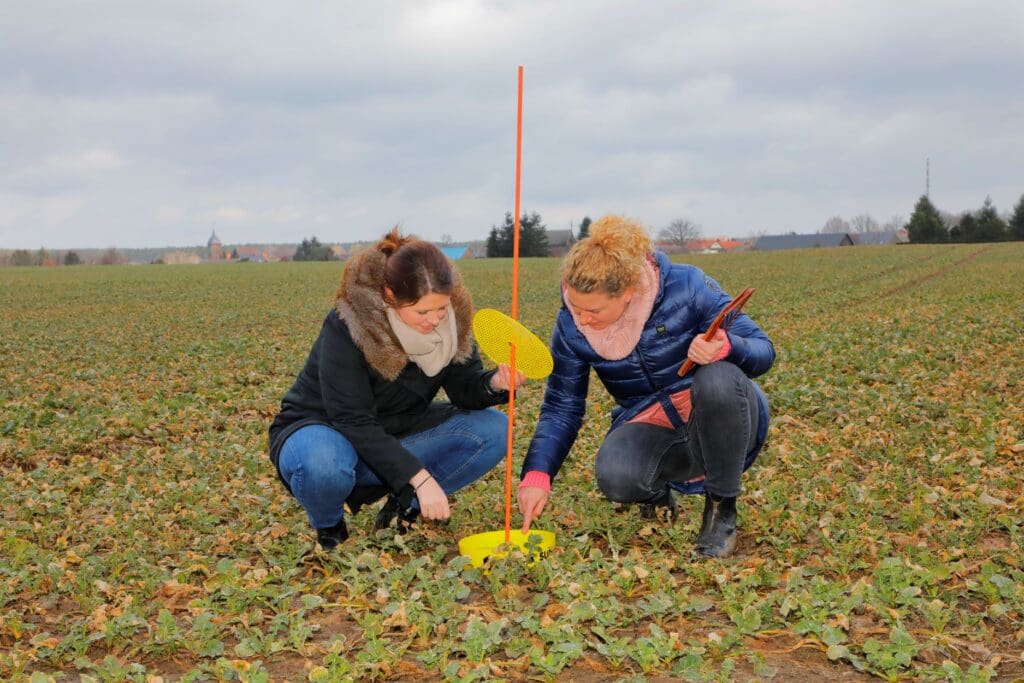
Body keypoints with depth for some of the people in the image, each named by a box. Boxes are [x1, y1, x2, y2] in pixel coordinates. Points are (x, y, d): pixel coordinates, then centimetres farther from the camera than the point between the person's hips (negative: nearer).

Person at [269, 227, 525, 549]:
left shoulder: (451, 318, -13)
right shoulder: (347, 325, -29)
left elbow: (465, 388, -5)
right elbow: (353, 422, -30)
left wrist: (495, 383, -29)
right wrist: (420, 477, -35)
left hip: (395, 434, 5)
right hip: (326, 431, -5)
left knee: (494, 429, -13)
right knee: (324, 467, -41)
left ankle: (406, 506, -1)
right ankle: (327, 524, -5)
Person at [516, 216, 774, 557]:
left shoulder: (686, 287, -19)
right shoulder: (571, 325, -9)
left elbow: (763, 350, -13)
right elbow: (561, 408, 0)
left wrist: (726, 347, -37)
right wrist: (537, 474, -15)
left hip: (720, 425, -1)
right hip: (652, 429, 2)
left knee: (719, 378, -37)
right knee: (614, 475, -33)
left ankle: (722, 507, -13)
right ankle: (657, 492, 6)